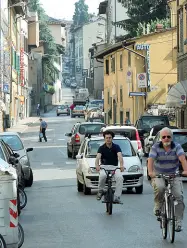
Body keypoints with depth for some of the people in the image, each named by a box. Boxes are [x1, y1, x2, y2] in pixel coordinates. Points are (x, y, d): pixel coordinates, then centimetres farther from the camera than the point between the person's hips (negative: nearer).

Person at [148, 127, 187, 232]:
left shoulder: (177, 147, -5)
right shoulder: (156, 147, -5)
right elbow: (151, 159, -18)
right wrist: (150, 172, -38)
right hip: (158, 175, -1)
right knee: (159, 187, -33)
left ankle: (178, 222, -7)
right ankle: (158, 206, -5)